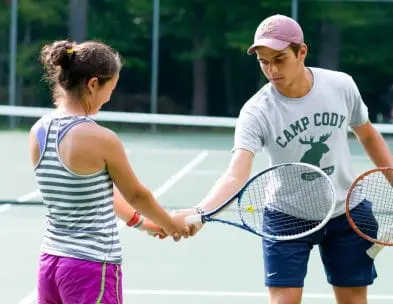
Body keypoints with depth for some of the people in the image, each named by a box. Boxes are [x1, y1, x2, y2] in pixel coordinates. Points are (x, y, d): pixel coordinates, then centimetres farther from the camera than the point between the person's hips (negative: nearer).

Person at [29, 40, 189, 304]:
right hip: (93, 267, -7)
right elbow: (136, 194, 0)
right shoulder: (101, 140, -16)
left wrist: (139, 220, 26)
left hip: (50, 262, 7)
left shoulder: (39, 132, 5)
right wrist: (171, 225, 19)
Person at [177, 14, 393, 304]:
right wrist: (200, 211, -54)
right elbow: (236, 175, -36)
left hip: (346, 214, 3)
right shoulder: (257, 112, -23)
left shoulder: (342, 85, -13)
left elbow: (368, 135, 7)